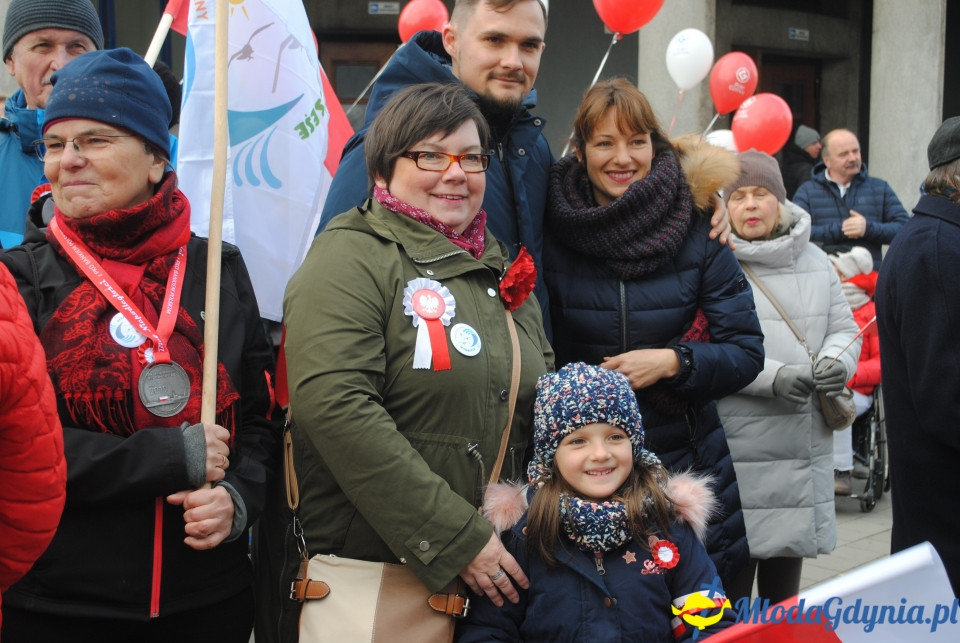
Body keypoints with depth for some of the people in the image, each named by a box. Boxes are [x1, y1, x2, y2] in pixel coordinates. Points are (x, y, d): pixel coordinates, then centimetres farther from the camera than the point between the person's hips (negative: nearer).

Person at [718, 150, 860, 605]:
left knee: (785, 583, 19)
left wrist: (837, 361, -7)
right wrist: (772, 376, -23)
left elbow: (843, 328, 16)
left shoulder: (815, 262, 11)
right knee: (734, 572, 0)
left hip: (804, 446, 6)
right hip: (738, 444, -5)